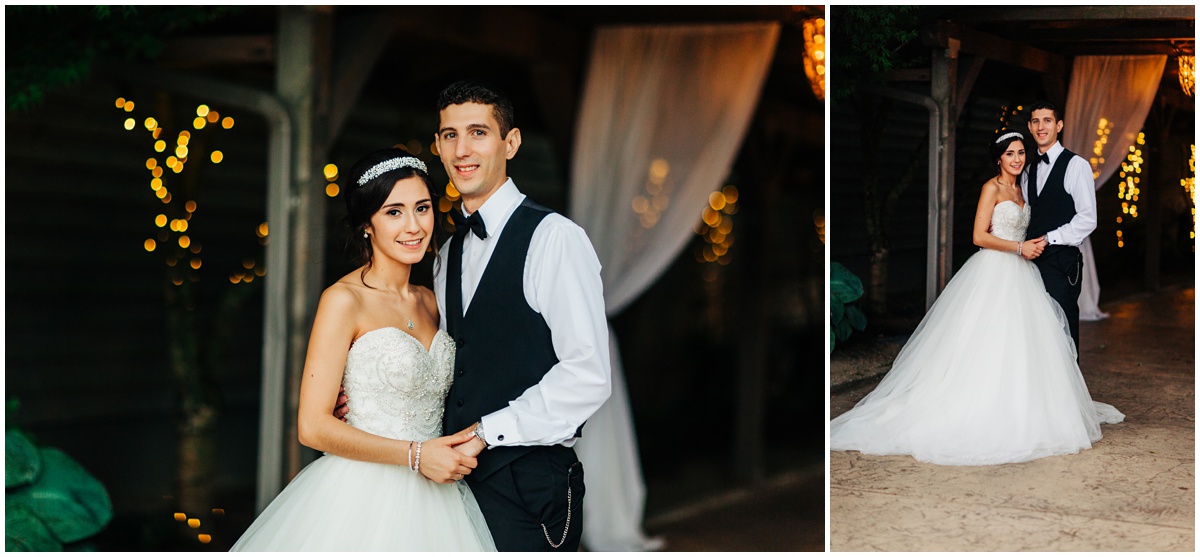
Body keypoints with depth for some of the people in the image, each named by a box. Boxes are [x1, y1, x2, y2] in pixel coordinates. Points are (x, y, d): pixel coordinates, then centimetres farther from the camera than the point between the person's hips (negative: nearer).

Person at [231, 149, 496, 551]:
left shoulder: (429, 302, 9)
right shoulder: (344, 300, -12)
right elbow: (313, 426, -16)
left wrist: (466, 444, -1)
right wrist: (415, 454, -17)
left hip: (432, 497, 6)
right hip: (365, 498, -6)